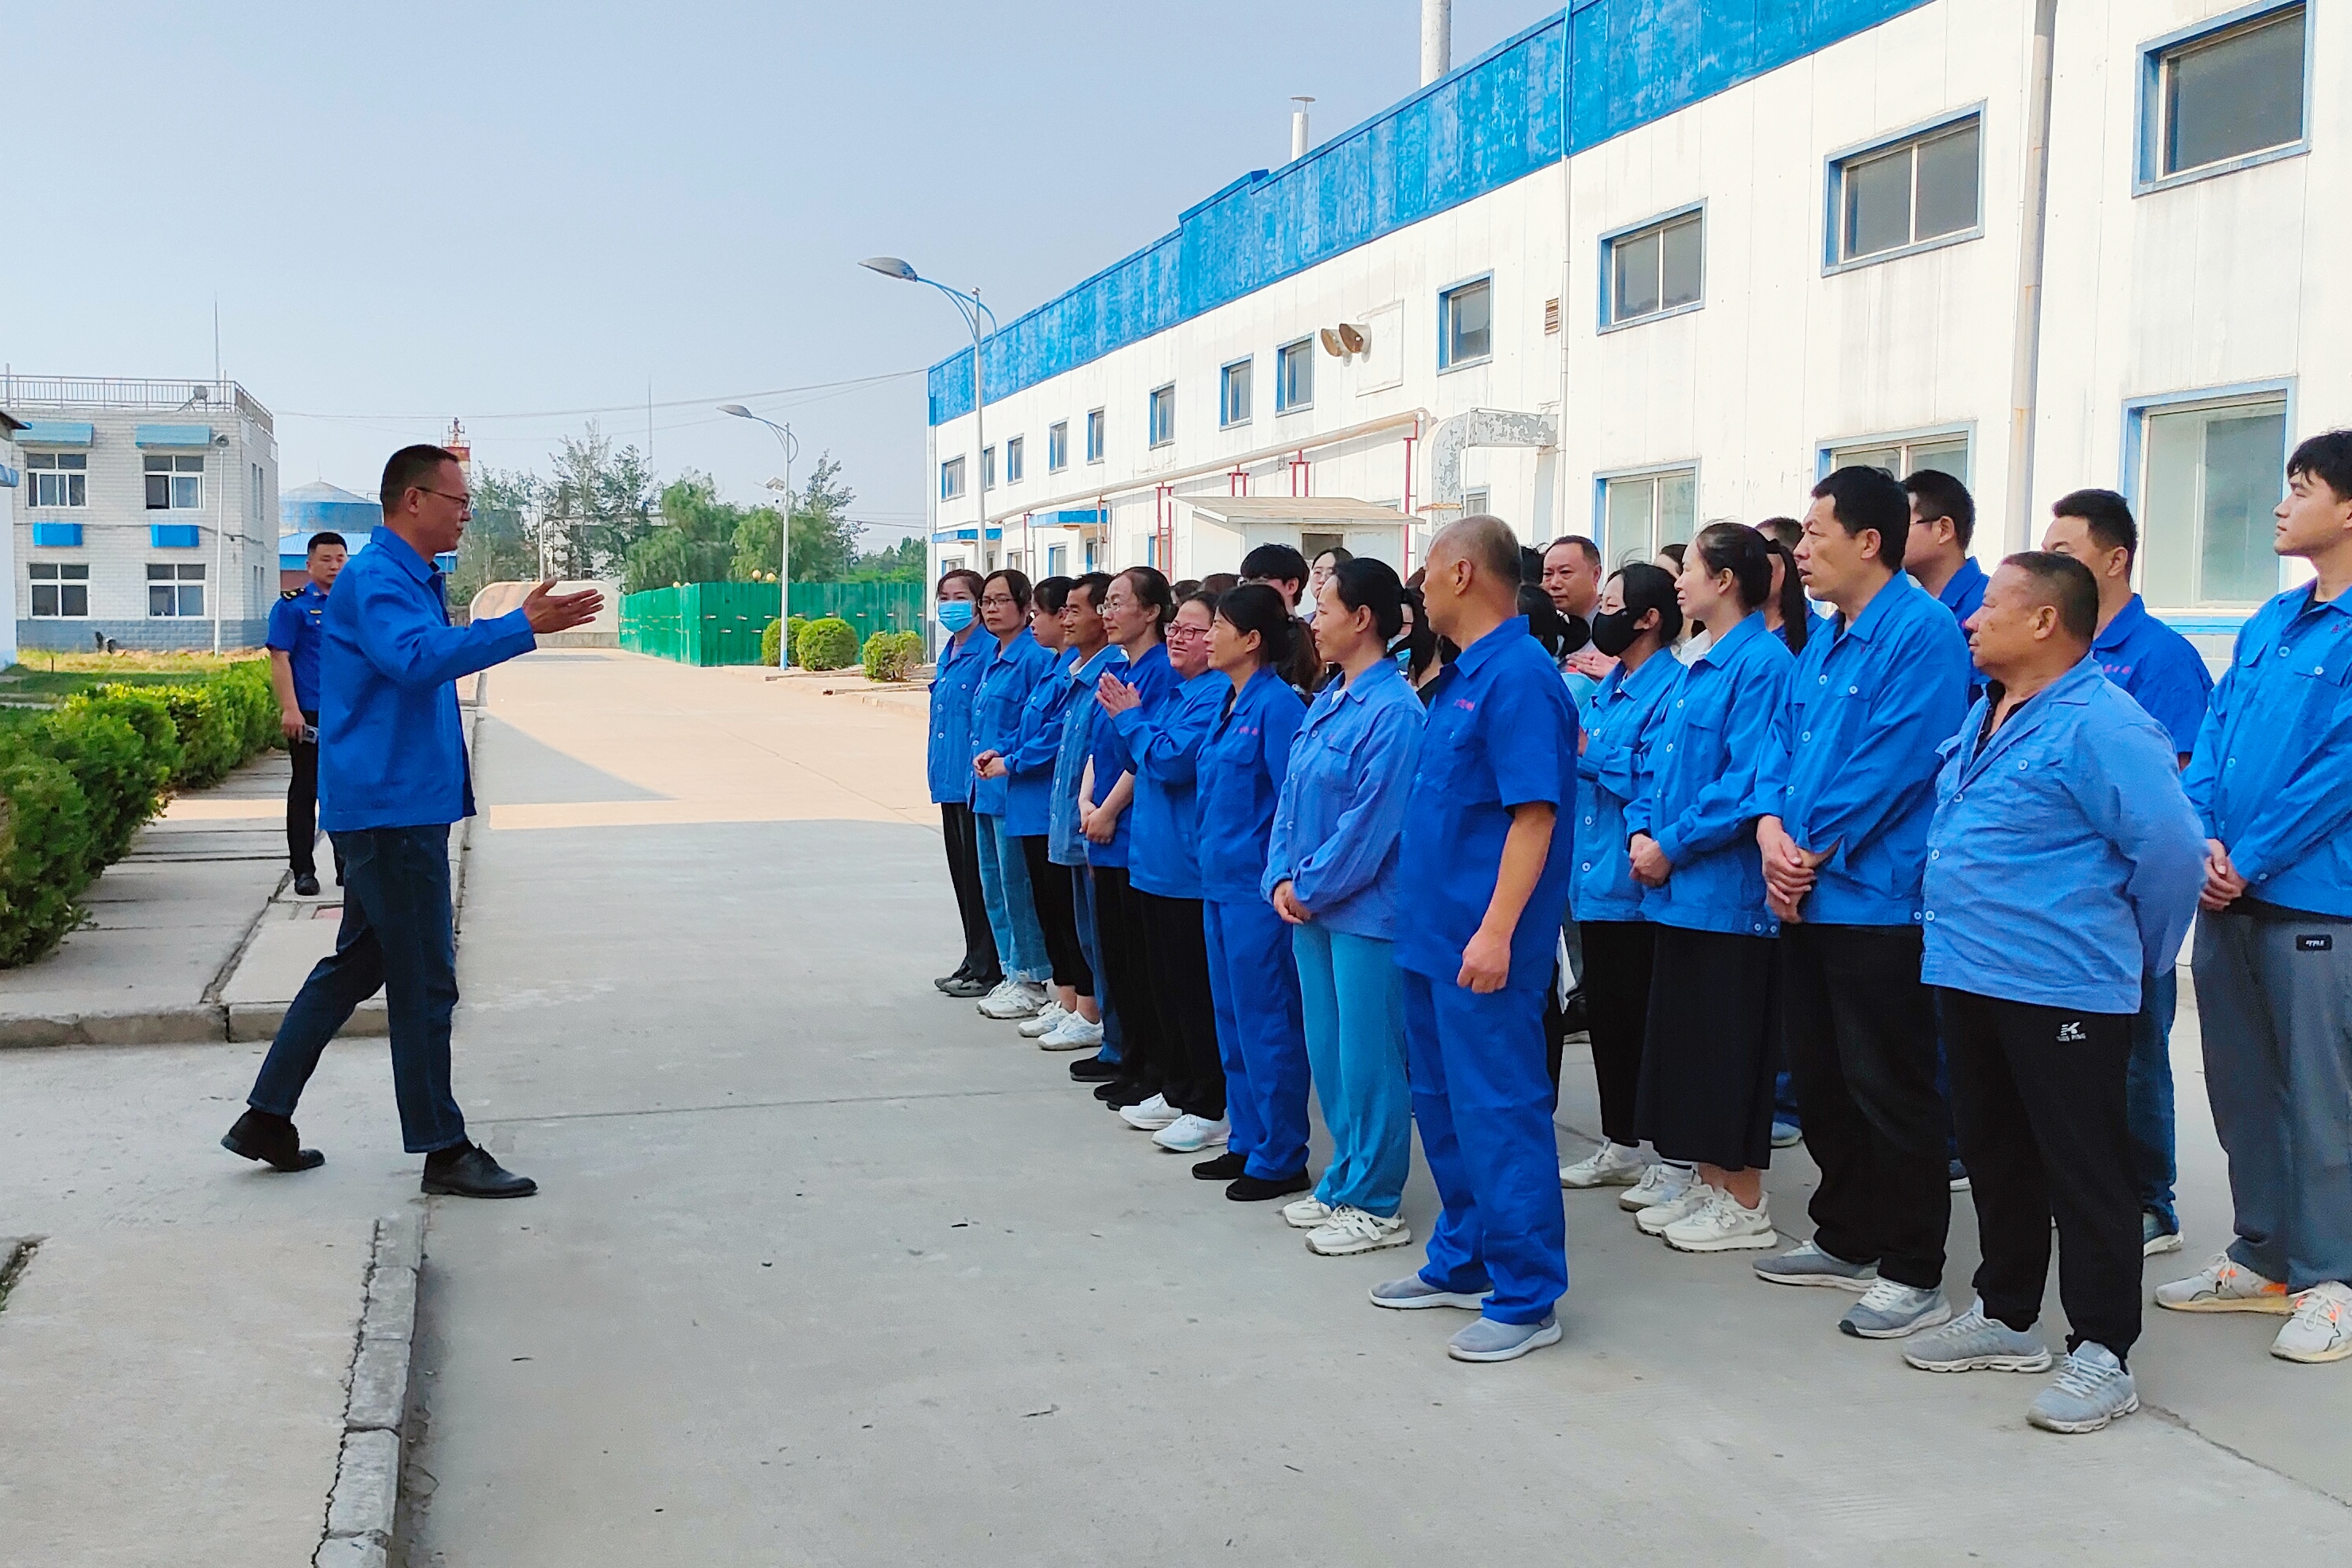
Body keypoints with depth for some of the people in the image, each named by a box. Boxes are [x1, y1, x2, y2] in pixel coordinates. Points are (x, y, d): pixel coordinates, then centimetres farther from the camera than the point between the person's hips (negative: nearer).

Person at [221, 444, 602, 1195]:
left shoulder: (411, 580, 18)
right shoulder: (374, 579, -15)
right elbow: (416, 657, -34)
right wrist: (522, 628, -39)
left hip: (398, 806, 11)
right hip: (390, 807, -11)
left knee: (357, 964, 16)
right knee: (424, 981, -4)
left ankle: (267, 1119, 23)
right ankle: (444, 1151, 5)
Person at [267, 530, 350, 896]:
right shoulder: (292, 606, -2)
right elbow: (280, 659, -8)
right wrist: (290, 709, -16)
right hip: (310, 716, -5)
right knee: (305, 791, 1)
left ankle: (348, 867, 19)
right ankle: (303, 871, 6)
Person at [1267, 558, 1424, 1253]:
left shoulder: (1393, 712, -17)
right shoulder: (1324, 704, 11)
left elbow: (1371, 821, -20)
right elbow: (1291, 797, 13)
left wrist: (1311, 886, -13)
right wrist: (1283, 879, 1)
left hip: (1364, 909, -9)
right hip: (1310, 907, 9)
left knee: (1367, 1058, 0)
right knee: (1327, 1052, 16)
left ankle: (1376, 1205, 11)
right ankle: (1344, 1183, 29)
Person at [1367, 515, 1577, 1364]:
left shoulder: (1518, 678, -16)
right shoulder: (1460, 678, 14)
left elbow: (1533, 813, -22)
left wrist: (1497, 930, -26)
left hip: (1482, 943, -10)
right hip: (1434, 935, 10)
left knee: (1499, 1112, -3)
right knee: (1444, 1103, 18)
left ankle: (1527, 1296, 6)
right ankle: (1463, 1261, 31)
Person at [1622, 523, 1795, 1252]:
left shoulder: (1761, 663, -14)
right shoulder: (1701, 668, 15)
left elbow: (1747, 781, -21)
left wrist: (1672, 846, -17)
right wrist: (1642, 831, 1)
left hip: (1727, 890, -9)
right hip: (1679, 889, 9)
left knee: (1729, 1044, -1)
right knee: (1683, 1035, 14)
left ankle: (1745, 1204, 10)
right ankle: (1707, 1183, 25)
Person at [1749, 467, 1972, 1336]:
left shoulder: (1922, 634, -13)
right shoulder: (1822, 644, 15)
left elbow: (1893, 763, -20)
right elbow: (1782, 744, 15)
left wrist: (1814, 853, -15)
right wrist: (1772, 831, -3)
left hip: (1875, 899, -9)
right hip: (1804, 898, 9)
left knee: (1889, 1091, -2)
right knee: (1819, 1078, 16)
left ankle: (1914, 1275, 9)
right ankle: (1846, 1240, 30)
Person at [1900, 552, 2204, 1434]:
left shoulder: (2104, 726, -17)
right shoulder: (1983, 716, 13)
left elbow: (2172, 849, -18)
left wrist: (2131, 957, -6)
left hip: (2060, 989, -9)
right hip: (1966, 973, 9)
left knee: (2084, 1171, 1)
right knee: (1996, 1158, 18)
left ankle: (2102, 1354, 10)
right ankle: (2004, 1315, 32)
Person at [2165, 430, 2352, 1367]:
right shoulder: (2269, 622, 13)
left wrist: (2251, 861, -14)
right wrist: (2202, 837, -4)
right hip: (2229, 893, 8)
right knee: (2240, 1081, 14)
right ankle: (2263, 1257, 27)